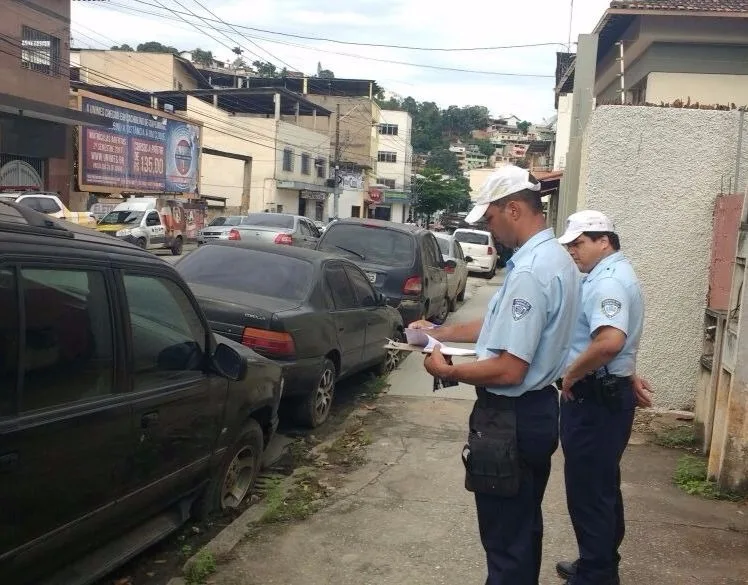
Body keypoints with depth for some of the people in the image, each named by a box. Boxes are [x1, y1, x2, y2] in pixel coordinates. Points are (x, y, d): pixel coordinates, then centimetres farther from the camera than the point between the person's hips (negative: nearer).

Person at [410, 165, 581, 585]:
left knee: (506, 541, 5)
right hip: (537, 409, 10)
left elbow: (508, 370, -28)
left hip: (511, 419, -10)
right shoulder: (556, 257, 7)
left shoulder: (530, 272, -26)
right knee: (525, 529, 25)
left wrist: (447, 371, -13)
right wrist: (439, 332, 13)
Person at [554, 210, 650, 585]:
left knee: (588, 491, 0)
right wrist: (628, 377, 27)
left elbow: (610, 341, -36)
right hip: (607, 393, 11)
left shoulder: (607, 281, -21)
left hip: (594, 399, -11)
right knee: (602, 487, 20)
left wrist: (570, 374, -23)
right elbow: (619, 339, 25)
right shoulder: (612, 275, 14)